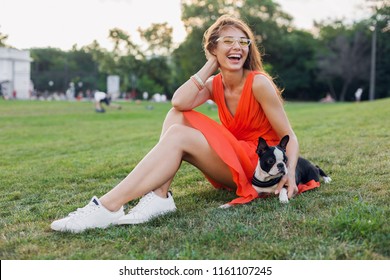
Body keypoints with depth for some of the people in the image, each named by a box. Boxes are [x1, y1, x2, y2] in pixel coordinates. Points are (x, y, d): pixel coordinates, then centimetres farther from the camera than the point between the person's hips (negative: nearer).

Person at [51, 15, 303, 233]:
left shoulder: (259, 83, -13)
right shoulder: (214, 85, 4)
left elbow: (289, 137, -12)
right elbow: (180, 102, -18)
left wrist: (290, 174, -29)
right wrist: (211, 65, -9)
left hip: (259, 164, -6)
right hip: (231, 164, 6)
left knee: (178, 136, -25)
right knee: (177, 115, -10)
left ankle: (109, 207, -34)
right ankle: (159, 196, -27)